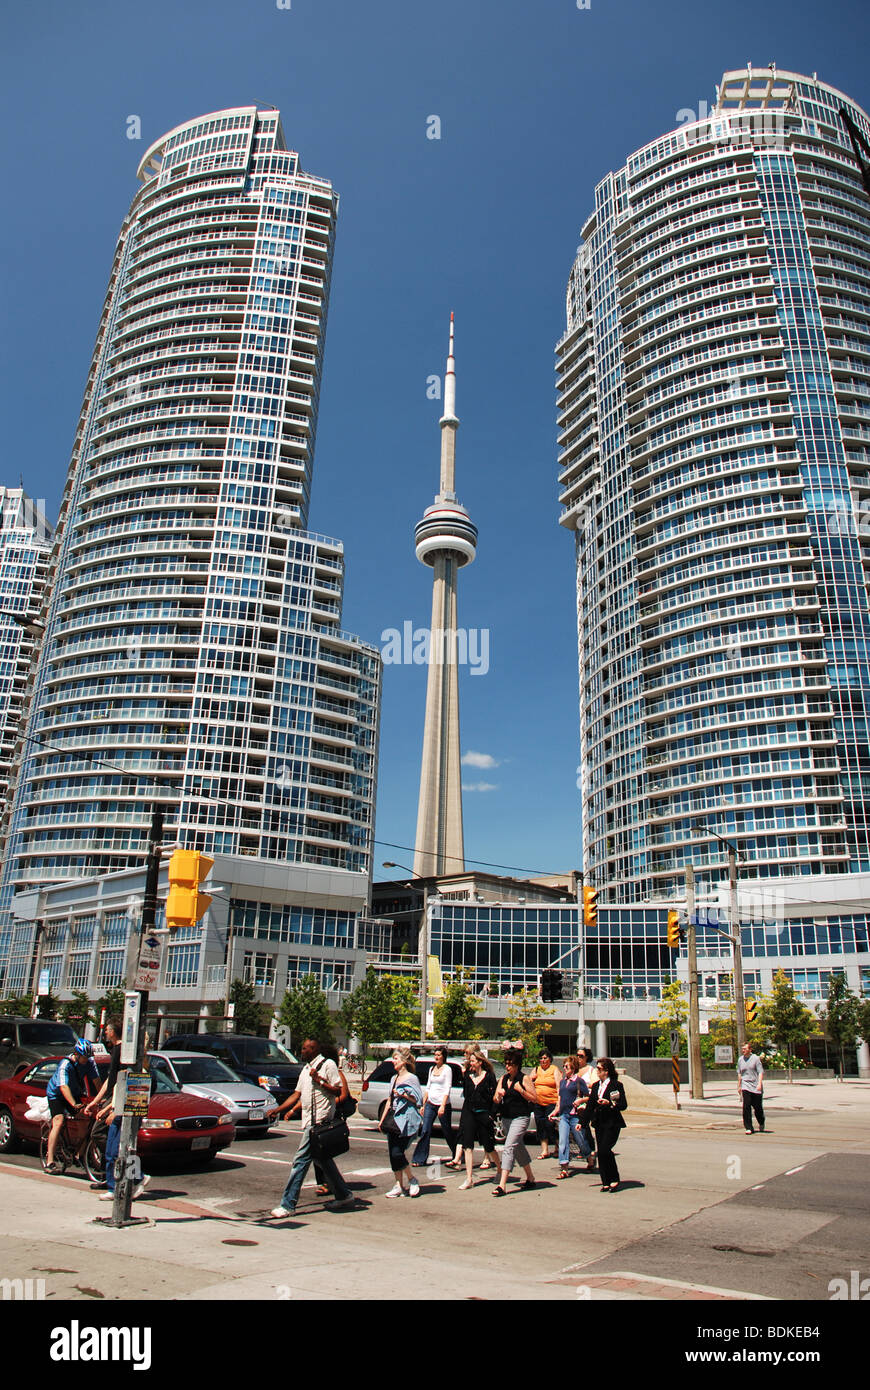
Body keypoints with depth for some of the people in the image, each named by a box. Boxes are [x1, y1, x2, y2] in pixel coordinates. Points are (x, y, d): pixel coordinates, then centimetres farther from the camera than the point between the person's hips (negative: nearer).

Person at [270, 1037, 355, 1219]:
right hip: (310, 1120, 9)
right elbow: (297, 1094, 18)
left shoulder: (328, 1065, -8)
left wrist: (320, 1080, -18)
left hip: (319, 1120, -9)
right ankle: (344, 1195, 25)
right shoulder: (306, 1069, 18)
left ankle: (288, 1205, -5)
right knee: (323, 1160, 14)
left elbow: (338, 1091, -11)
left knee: (301, 1160, -8)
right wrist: (277, 1110, 10)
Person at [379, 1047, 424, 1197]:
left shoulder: (411, 1078, -6)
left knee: (397, 1153, -11)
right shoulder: (395, 1078, 17)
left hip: (406, 1120, -8)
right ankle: (399, 1186, 14)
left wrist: (403, 1095, -19)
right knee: (392, 1154, 5)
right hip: (393, 1119, 8)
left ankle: (412, 1180, 10)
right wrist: (382, 1119, 18)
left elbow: (418, 1100, -9)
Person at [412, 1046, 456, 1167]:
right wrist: (423, 1104, 13)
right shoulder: (432, 1069, 13)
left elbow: (447, 1089, -13)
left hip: (442, 1104, -5)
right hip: (430, 1104, 5)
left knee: (447, 1132, 6)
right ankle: (420, 1159, -1)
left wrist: (442, 1106, -20)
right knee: (425, 1132, -4)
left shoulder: (447, 1069, -6)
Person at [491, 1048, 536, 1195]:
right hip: (507, 1118, 7)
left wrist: (520, 1090, -20)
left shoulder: (524, 1079, -8)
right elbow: (496, 1100, 9)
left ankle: (502, 1184, -18)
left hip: (520, 1118, -7)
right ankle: (530, 1178, 36)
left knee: (508, 1147, -16)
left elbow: (535, 1098, -10)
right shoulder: (503, 1079, 9)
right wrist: (499, 1095, -13)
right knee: (518, 1148, 18)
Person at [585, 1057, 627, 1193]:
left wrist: (609, 1103, -21)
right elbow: (590, 1106, 16)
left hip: (612, 1123, -6)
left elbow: (623, 1105, -7)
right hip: (599, 1123, 6)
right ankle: (605, 1182, 11)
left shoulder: (617, 1085, -6)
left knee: (605, 1149, -15)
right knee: (601, 1152, 3)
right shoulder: (595, 1086, 12)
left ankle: (614, 1180, 2)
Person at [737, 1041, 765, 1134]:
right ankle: (748, 1127, -4)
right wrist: (739, 1086, 19)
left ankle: (761, 1124, 34)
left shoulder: (756, 1058, -3)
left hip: (756, 1086, -2)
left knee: (758, 1107, 6)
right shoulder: (740, 1059, 9)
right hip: (745, 1086, 2)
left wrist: (759, 1084, -18)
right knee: (746, 1107, -10)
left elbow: (760, 1072, -7)